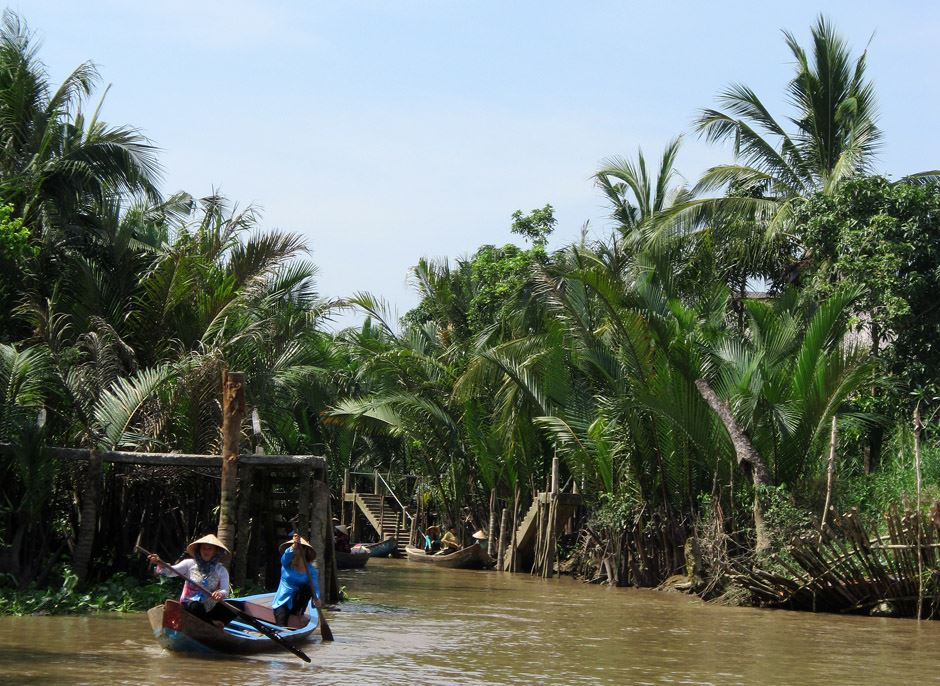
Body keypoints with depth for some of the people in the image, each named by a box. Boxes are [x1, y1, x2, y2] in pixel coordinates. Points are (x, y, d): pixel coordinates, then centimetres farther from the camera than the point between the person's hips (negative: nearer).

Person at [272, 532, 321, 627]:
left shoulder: (310, 569, -6)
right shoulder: (286, 564, -6)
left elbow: (315, 586, -19)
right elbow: (287, 555, -30)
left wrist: (316, 599, -41)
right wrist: (293, 546, -52)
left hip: (296, 601, 3)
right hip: (282, 602, -3)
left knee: (307, 587, -26)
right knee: (282, 628, -27)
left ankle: (298, 613, -11)